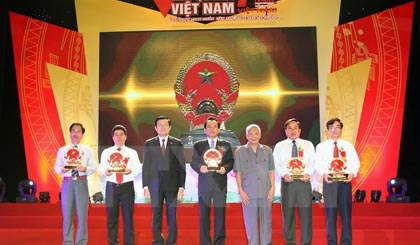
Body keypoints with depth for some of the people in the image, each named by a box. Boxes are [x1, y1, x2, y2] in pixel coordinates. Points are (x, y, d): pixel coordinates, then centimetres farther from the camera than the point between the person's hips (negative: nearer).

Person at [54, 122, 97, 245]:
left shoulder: (88, 150, 8)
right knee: (67, 214, 4)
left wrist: (85, 168, -17)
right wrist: (62, 169, -14)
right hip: (67, 183, 1)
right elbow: (56, 167, 7)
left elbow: (93, 167, 3)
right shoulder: (62, 150, 11)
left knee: (82, 214, 1)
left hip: (81, 183, -1)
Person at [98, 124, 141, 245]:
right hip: (111, 186, 1)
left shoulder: (132, 152, 10)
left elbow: (137, 169, 0)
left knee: (128, 216, 0)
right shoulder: (106, 152, 12)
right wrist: (106, 171, -18)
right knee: (111, 216, 4)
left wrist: (130, 170, -21)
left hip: (127, 186, -1)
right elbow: (101, 169, 5)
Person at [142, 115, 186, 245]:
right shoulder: (149, 144, 6)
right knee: (156, 215, 5)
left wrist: (181, 186, -4)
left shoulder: (177, 143, 3)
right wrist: (145, 186, -1)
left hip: (172, 184, -1)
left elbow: (182, 166, 2)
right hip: (155, 184, 1)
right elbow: (146, 166, 5)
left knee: (172, 215, 3)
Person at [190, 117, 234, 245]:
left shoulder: (226, 145, 10)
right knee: (204, 215, 3)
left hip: (220, 184, 0)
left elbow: (231, 161, 5)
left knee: (220, 214, 2)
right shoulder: (198, 145, 10)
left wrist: (225, 168, -15)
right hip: (204, 184, 0)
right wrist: (199, 167, -15)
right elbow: (193, 162, 5)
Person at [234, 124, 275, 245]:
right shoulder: (240, 151, 3)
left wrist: (272, 188, 1)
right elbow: (238, 173, 2)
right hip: (248, 192, -1)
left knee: (266, 220, 5)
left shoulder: (267, 150, 8)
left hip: (265, 191, 1)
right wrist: (241, 191, -3)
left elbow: (271, 171, 9)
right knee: (251, 221, 3)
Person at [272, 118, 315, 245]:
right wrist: (284, 174, -16)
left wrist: (308, 173, -13)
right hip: (287, 181, 0)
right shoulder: (280, 146, 8)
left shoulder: (308, 145, 11)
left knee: (306, 213, 0)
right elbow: (276, 164, 1)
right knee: (288, 213, 4)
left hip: (304, 181, 0)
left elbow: (312, 162, 5)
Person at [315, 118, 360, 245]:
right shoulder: (321, 146, 8)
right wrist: (324, 174, -20)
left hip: (345, 181, 1)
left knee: (346, 213, 2)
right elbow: (318, 164, 0)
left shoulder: (348, 146, 11)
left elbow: (355, 162, 5)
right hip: (329, 181, -1)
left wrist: (352, 173, -15)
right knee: (330, 214, 1)